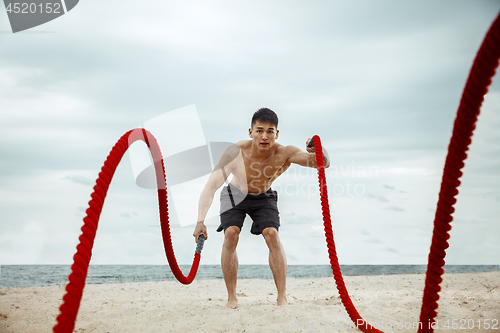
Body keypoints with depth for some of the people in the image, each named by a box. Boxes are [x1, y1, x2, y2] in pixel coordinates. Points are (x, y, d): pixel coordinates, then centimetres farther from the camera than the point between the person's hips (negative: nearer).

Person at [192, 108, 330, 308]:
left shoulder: (284, 154, -33)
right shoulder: (236, 153, -35)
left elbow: (324, 163, -42)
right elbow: (210, 186, -36)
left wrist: (318, 153, -67)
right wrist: (200, 221, -46)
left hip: (263, 198, 1)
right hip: (235, 195, 0)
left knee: (272, 235, -20)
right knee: (231, 234, -20)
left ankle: (282, 297, -12)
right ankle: (231, 297, -9)